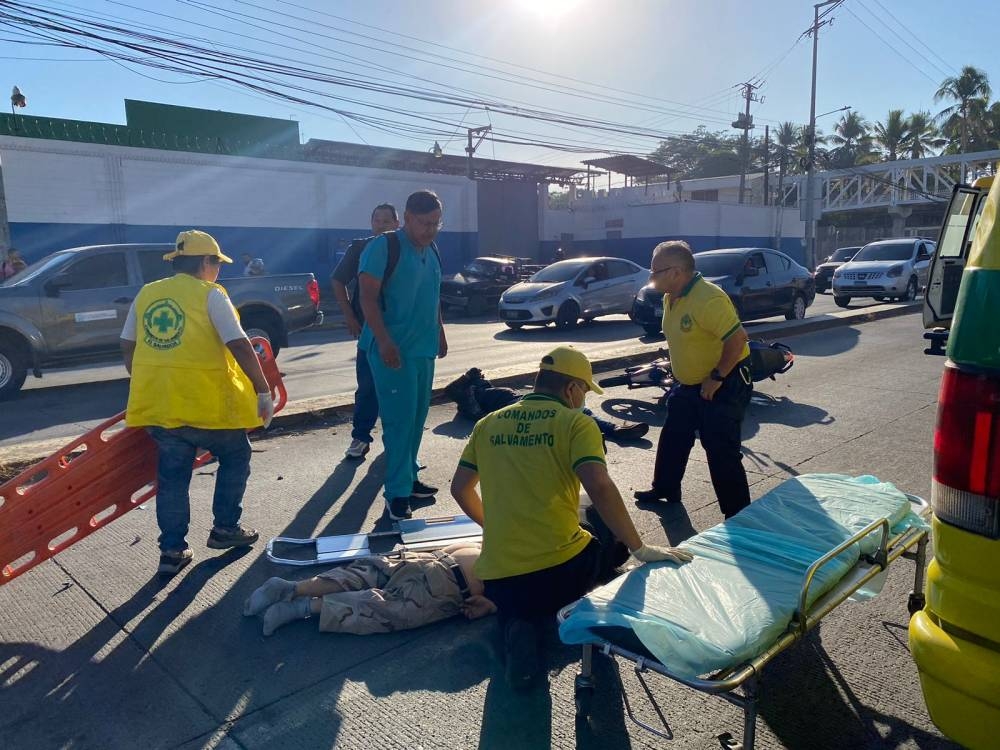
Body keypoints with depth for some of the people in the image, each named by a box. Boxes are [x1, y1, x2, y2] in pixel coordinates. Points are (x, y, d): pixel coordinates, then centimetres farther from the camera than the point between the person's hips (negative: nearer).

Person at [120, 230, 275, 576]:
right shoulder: (210, 295, -6)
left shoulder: (146, 294, 12)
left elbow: (127, 347, 16)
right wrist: (263, 390, -10)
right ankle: (225, 529, 22)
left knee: (172, 475, 15)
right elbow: (239, 346, -13)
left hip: (155, 403, 5)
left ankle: (172, 550, 17)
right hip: (205, 403, -5)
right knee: (235, 456, 17)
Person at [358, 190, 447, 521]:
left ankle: (408, 477, 25)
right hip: (393, 349, -8)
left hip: (424, 348, 8)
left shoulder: (431, 250, 13)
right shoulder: (383, 246, -10)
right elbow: (368, 298, -15)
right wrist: (384, 342, -22)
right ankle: (398, 493, 0)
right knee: (400, 419, -8)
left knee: (417, 416, 12)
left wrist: (440, 332, 21)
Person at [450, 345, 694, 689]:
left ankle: (519, 631, 3)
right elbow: (599, 486, -20)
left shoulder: (488, 424, 9)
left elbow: (460, 488, 15)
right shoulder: (576, 423, -5)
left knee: (517, 607, 37)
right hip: (562, 565, -2)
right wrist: (640, 549, -11)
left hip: (498, 575, 3)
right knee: (608, 533, 29)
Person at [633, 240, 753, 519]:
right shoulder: (671, 298, 5)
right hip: (688, 384, 10)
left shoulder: (708, 299, -26)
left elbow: (738, 338, -29)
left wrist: (716, 378, -24)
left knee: (722, 452, -6)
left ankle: (738, 516, 7)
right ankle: (665, 489, 38)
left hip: (723, 386, -10)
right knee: (672, 440, 19)